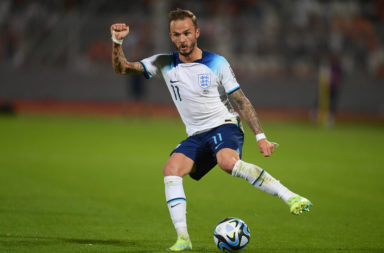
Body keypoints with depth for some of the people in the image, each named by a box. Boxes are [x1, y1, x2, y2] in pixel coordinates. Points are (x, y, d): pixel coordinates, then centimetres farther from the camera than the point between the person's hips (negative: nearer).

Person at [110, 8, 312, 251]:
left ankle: (290, 196, -34)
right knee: (171, 168, -24)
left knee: (228, 162, -37)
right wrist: (118, 41, -17)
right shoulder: (165, 64, 4)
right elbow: (122, 68, 1)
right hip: (196, 137, 4)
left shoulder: (217, 64, -5)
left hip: (225, 126, -4)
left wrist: (260, 136, -9)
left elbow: (242, 102, -2)